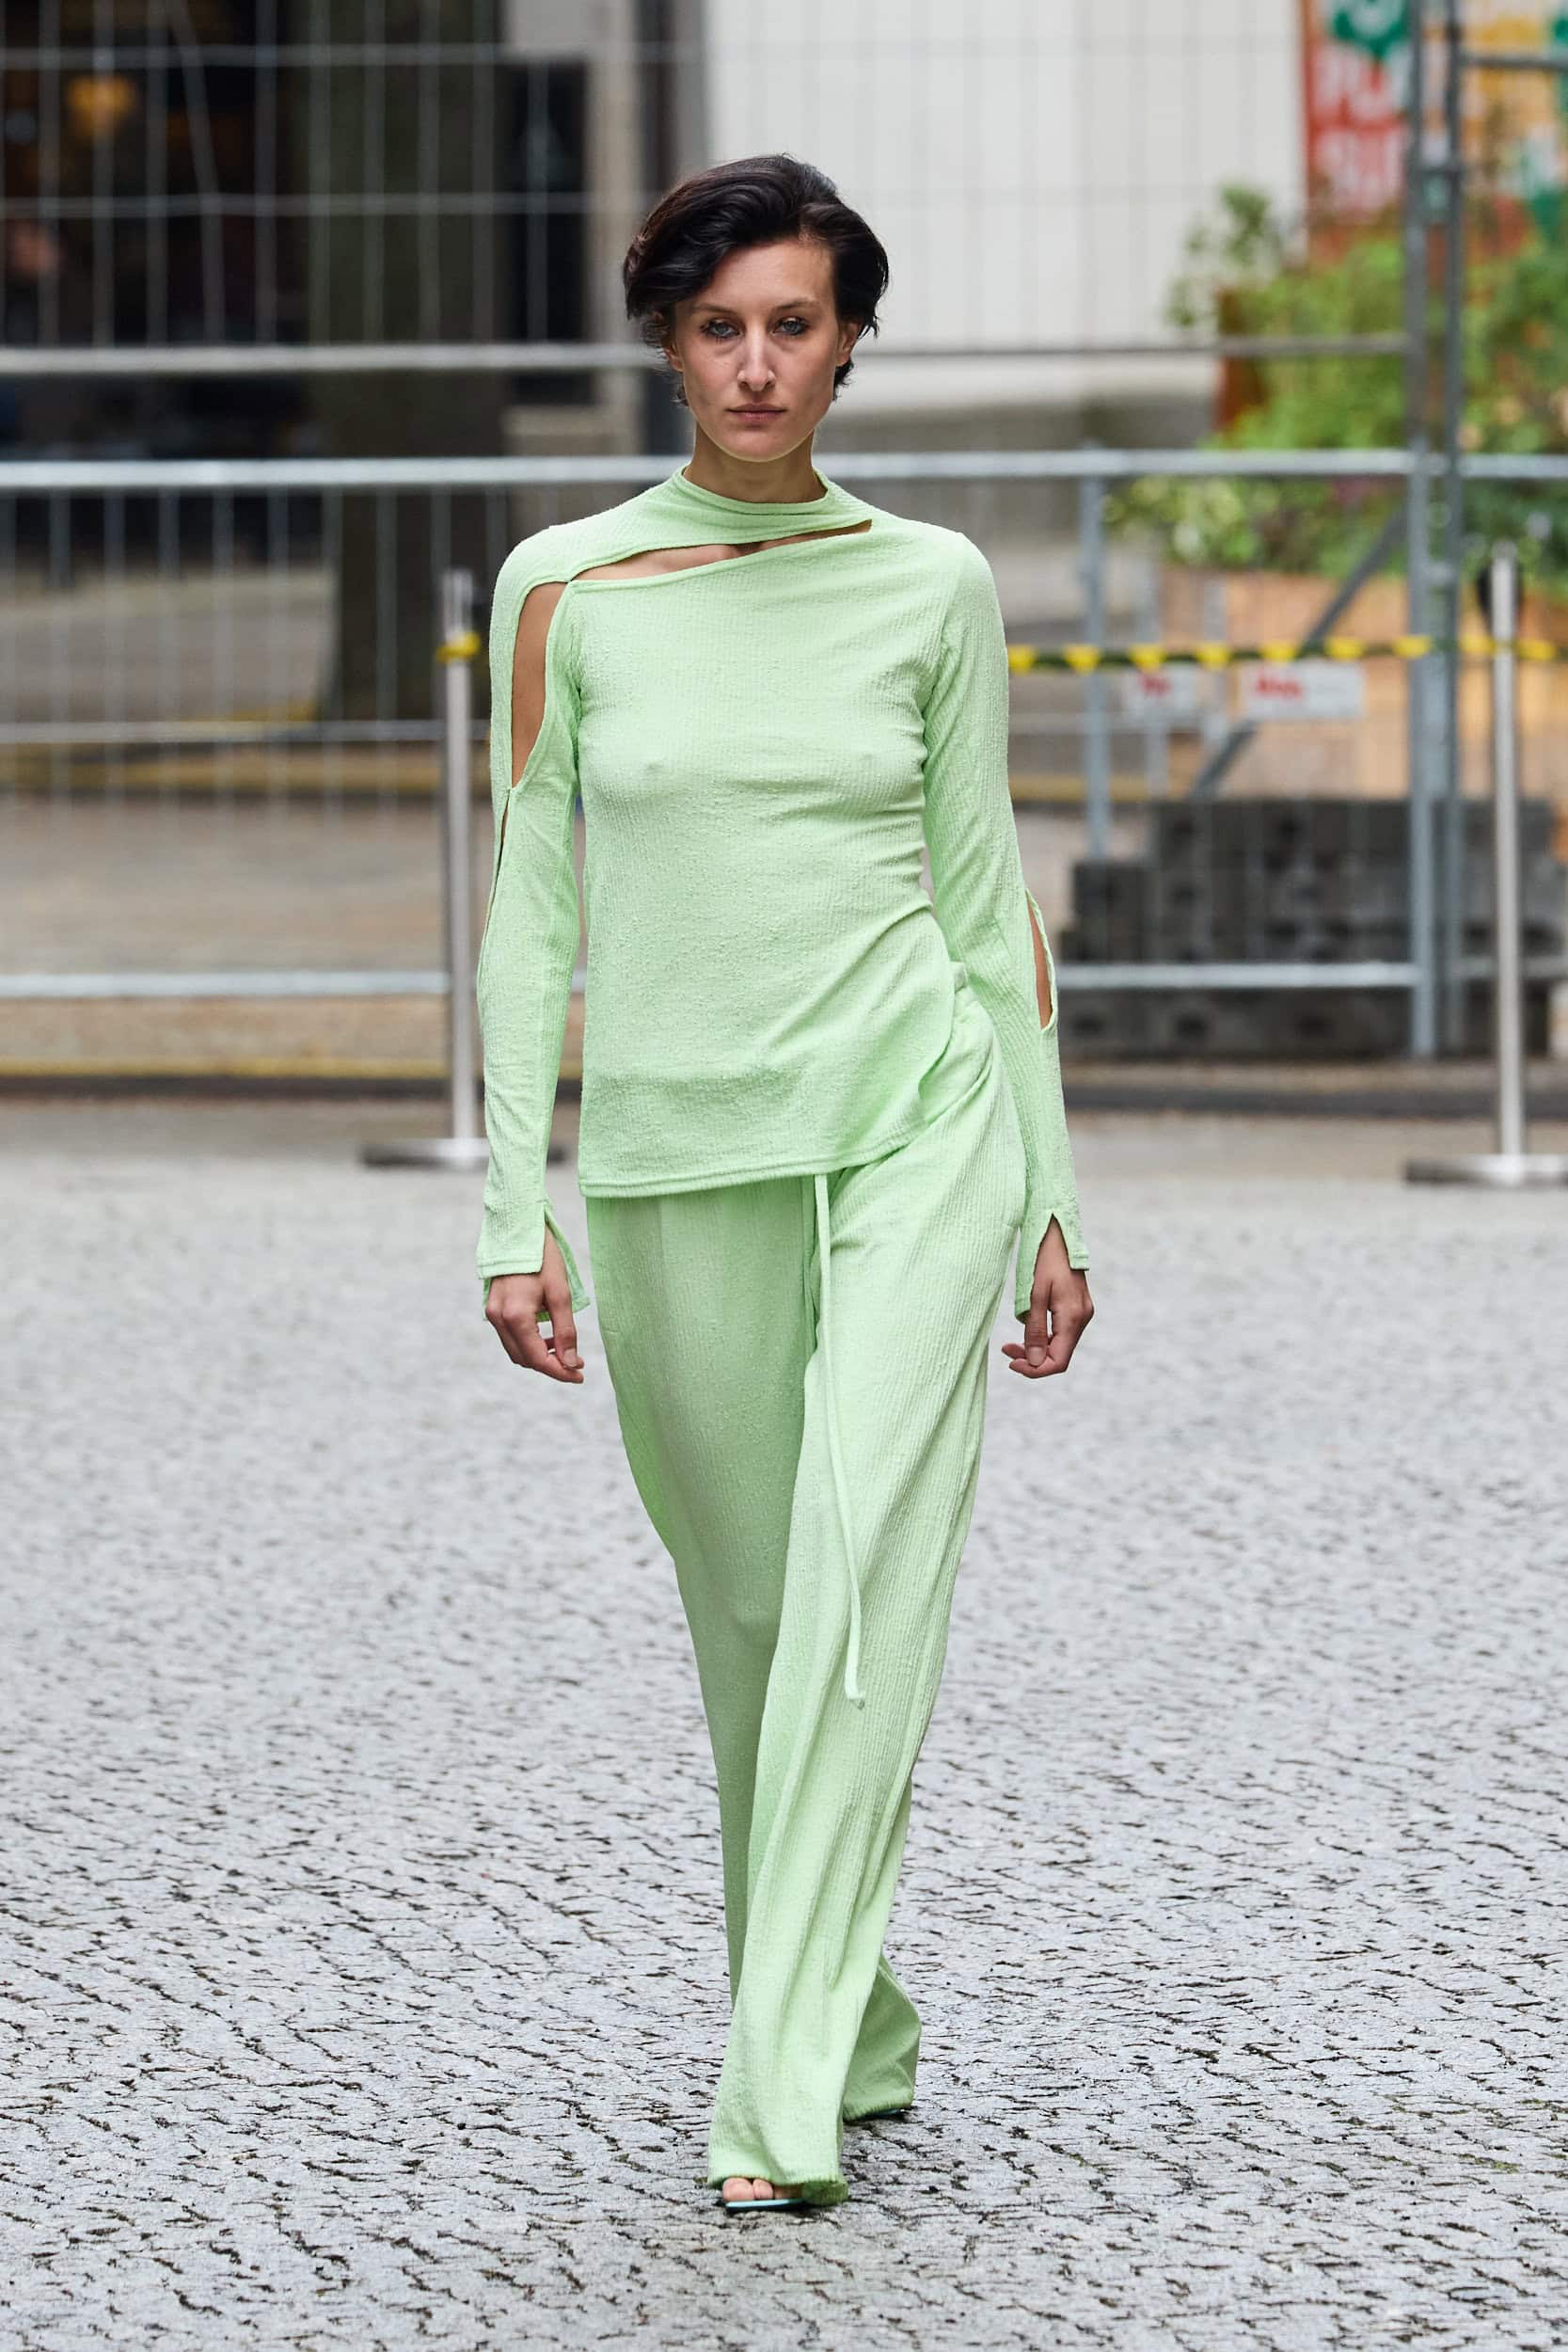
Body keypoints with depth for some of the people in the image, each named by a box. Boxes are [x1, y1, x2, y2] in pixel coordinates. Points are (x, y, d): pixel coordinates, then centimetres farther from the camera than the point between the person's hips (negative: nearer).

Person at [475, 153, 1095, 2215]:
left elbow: (989, 897, 8)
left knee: (865, 1563, -17)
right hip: (676, 1156, 2)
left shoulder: (932, 586, 4)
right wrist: (516, 1217, -2)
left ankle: (784, 2096, -20)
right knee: (750, 1606, 10)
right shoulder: (565, 591, 3)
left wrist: (1052, 1201, 7)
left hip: (913, 1124, -1)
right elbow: (531, 912, 4)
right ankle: (859, 2030, 29)